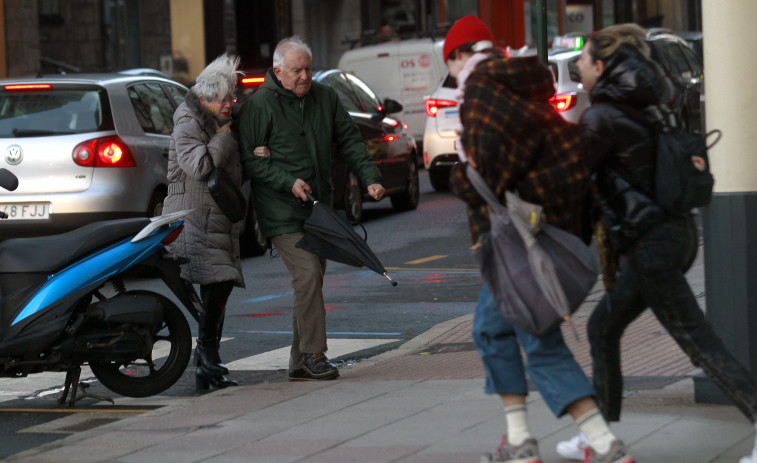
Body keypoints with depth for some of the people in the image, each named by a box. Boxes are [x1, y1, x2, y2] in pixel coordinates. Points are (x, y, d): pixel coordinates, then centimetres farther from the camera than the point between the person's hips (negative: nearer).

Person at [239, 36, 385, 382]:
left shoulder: (325, 98, 9)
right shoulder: (259, 106, -9)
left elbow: (349, 142, 15)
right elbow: (249, 159, -9)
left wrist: (370, 178, 3)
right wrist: (288, 182, -17)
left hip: (319, 207, 7)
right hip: (282, 211, -6)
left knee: (312, 279, 8)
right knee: (307, 275, -18)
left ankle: (300, 362, 15)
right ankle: (313, 355, -11)